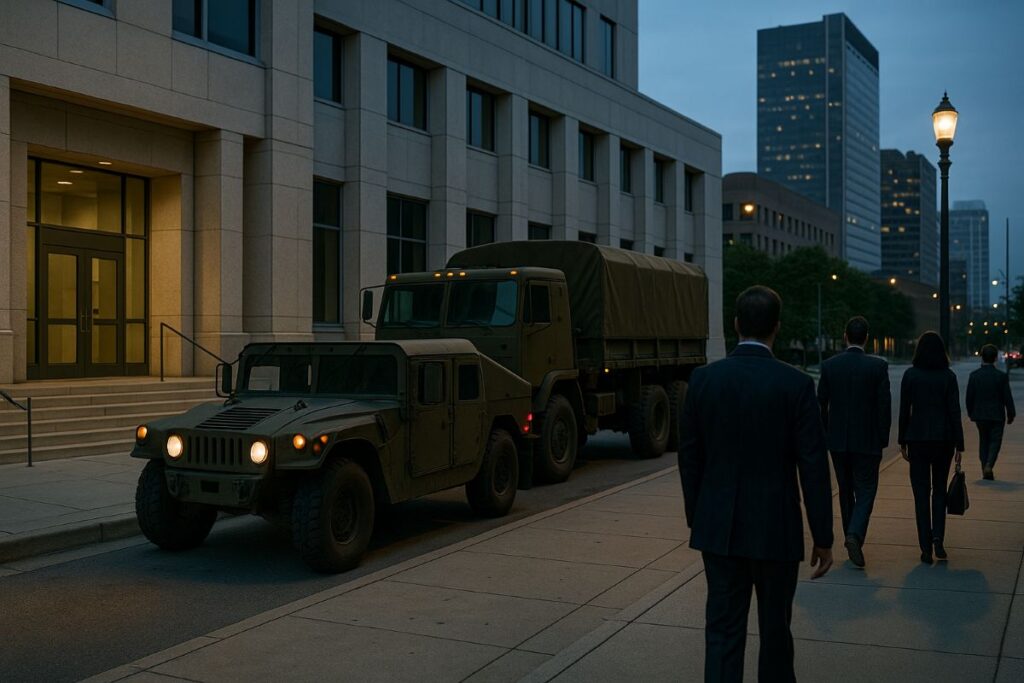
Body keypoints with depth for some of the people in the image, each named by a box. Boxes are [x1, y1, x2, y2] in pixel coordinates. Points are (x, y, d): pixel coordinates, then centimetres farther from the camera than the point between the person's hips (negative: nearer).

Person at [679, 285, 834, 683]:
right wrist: (823, 537, -1)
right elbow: (813, 466, -10)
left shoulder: (703, 379, -4)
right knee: (775, 628, 16)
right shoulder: (795, 384, -11)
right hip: (775, 529, -2)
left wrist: (696, 519, 14)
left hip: (719, 527, 2)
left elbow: (690, 457, 2)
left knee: (722, 630, 6)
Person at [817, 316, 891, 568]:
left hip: (838, 440, 3)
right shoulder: (878, 366, -9)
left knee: (846, 491, 16)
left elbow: (821, 404, 1)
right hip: (867, 441, -2)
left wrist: (825, 435, 13)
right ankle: (855, 535, -17)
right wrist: (883, 440, 2)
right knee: (865, 492, 4)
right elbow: (885, 406, -8)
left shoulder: (829, 365, -3)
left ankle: (852, 538, 23)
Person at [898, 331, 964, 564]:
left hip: (917, 439, -1)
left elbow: (904, 411, -3)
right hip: (943, 439, 1)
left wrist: (903, 441, 6)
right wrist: (959, 445, 1)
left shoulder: (910, 375, -5)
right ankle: (937, 537, 0)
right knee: (939, 490, 17)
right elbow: (954, 412, -5)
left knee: (921, 493, 5)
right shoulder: (948, 376, -4)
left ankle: (926, 549, 4)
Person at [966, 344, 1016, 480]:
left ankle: (985, 469, 12)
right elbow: (1007, 398, -6)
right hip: (997, 415, -2)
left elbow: (969, 397, 0)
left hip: (980, 414, 2)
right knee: (995, 441, 5)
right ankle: (989, 465, -16)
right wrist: (1011, 415, 6)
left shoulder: (974, 375, -5)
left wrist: (971, 413, 12)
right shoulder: (1002, 376, -10)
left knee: (983, 441, 13)